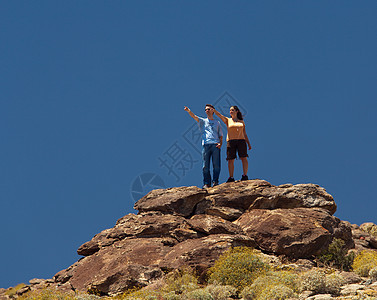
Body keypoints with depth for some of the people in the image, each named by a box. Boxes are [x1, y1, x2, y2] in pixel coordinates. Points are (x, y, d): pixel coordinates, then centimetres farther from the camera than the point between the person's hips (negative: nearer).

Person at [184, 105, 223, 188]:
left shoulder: (217, 123, 20)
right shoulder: (203, 121, 18)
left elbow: (220, 135, 18)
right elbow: (194, 116, 1)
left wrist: (220, 143, -1)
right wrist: (189, 111, -19)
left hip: (216, 145, 0)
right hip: (206, 145, 0)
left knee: (216, 165, -7)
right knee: (205, 166, -4)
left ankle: (215, 181, -1)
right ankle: (206, 183, -2)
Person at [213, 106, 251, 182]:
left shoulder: (241, 122, 16)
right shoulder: (228, 120, 13)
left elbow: (245, 134, 16)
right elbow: (219, 115, -2)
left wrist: (249, 144, 10)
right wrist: (213, 110, -18)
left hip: (241, 141, 1)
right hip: (231, 141, -1)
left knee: (244, 158, -9)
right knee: (230, 160, -4)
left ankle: (245, 175, -8)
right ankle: (231, 177, -1)